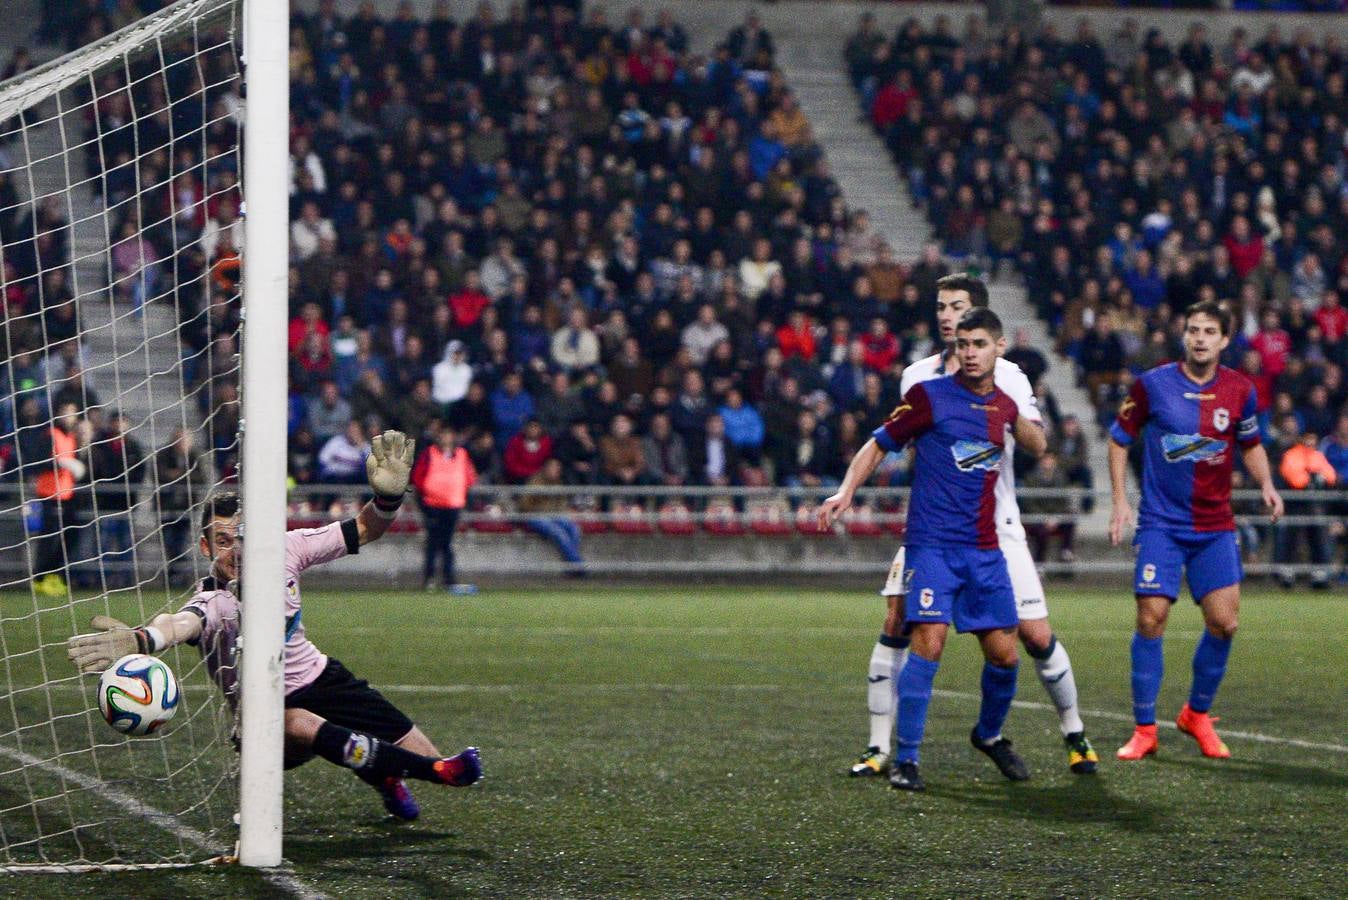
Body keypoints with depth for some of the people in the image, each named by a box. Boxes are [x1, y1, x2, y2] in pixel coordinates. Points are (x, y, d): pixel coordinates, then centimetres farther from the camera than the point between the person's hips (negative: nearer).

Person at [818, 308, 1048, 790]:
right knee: (929, 640, -19)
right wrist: (846, 491, -13)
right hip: (932, 545, -5)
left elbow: (1038, 447, 26)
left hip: (984, 550, 5)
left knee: (1004, 654, 5)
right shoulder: (930, 395, -4)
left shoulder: (1005, 404, 10)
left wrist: (1027, 425, 3)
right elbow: (879, 444, 2)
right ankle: (905, 759, -11)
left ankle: (989, 734, 33)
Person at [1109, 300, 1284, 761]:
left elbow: (1250, 444, 18)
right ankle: (1144, 729, 2)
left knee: (1224, 622, -5)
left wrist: (1266, 485, 0)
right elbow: (1119, 440, 6)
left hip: (1215, 528, 2)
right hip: (1161, 524, -2)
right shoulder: (1152, 385, -5)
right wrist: (1120, 501, -1)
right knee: (1151, 619, -9)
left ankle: (1197, 715, 18)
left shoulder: (1239, 390, 1)